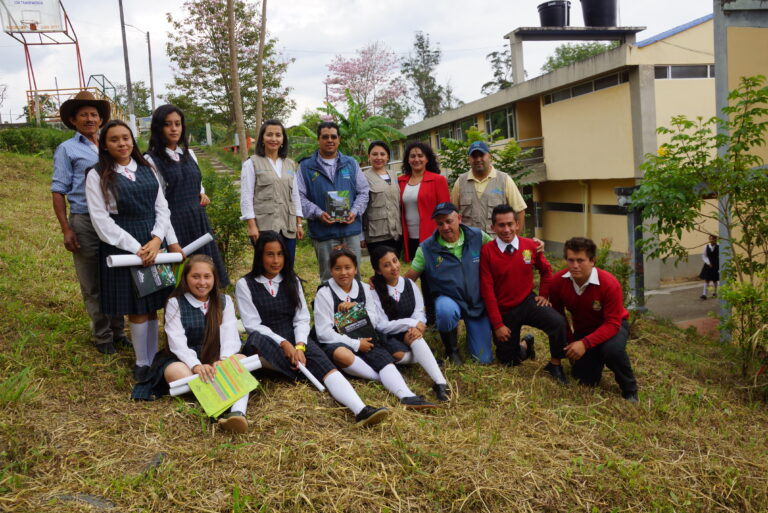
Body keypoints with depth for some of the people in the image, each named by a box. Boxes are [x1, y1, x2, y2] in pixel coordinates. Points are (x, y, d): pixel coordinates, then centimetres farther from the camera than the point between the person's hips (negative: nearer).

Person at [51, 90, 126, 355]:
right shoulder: (67, 149, 5)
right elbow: (58, 191, 1)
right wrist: (66, 229, -7)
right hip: (85, 222, -3)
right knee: (92, 285, 4)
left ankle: (117, 330, 20)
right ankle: (102, 336, 15)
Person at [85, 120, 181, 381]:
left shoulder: (147, 170, 10)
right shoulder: (97, 176, -2)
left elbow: (162, 208, 7)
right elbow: (101, 220, -8)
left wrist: (156, 240, -10)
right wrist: (135, 247, -14)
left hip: (153, 242, 4)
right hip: (122, 246, -4)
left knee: (152, 305, 8)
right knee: (137, 308, 2)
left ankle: (154, 359, 20)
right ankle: (142, 363, 17)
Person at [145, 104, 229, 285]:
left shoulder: (189, 154, 11)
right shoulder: (151, 160, -8)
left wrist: (202, 195, 4)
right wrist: (172, 243, -19)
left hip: (199, 222, 6)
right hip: (175, 226, -6)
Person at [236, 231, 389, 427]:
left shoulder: (292, 281, 14)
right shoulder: (245, 285, 3)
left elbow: (302, 319, 6)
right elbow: (253, 325, -6)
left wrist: (299, 346, -13)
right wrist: (283, 343, -18)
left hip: (295, 339, 2)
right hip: (265, 344, -2)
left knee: (324, 364, -28)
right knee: (256, 339, -39)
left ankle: (361, 411, -47)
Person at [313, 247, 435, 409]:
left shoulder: (364, 289, 10)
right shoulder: (324, 294, -4)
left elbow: (373, 322, 7)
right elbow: (324, 332, -9)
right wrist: (356, 344, -14)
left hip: (363, 341, 4)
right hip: (335, 344, -4)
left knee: (383, 358, -26)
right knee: (342, 354, -39)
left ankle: (407, 396, -47)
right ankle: (386, 379, -25)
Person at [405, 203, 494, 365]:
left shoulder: (478, 236, -8)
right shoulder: (426, 248, -10)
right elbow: (408, 278, -8)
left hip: (478, 303, 2)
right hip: (448, 299, -1)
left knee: (484, 359, 0)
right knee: (446, 310, -41)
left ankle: (471, 330, 36)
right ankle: (452, 350, -8)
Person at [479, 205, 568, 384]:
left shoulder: (530, 245, -7)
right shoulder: (487, 251, -16)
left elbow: (545, 270, 14)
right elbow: (487, 289, -14)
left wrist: (544, 294, 4)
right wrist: (497, 324, -13)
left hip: (527, 302, 1)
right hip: (503, 311, -1)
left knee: (558, 322, -27)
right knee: (508, 360, 6)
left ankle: (555, 364, -2)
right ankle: (525, 346, 42)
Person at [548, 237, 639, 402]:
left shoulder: (609, 283, -31)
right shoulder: (557, 281, -21)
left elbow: (612, 323, -30)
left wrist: (585, 343, -41)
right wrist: (570, 343, -4)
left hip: (612, 326, -4)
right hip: (582, 329, 4)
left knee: (612, 349, -38)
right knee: (585, 379, -3)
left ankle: (630, 392, -10)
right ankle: (598, 356, 32)